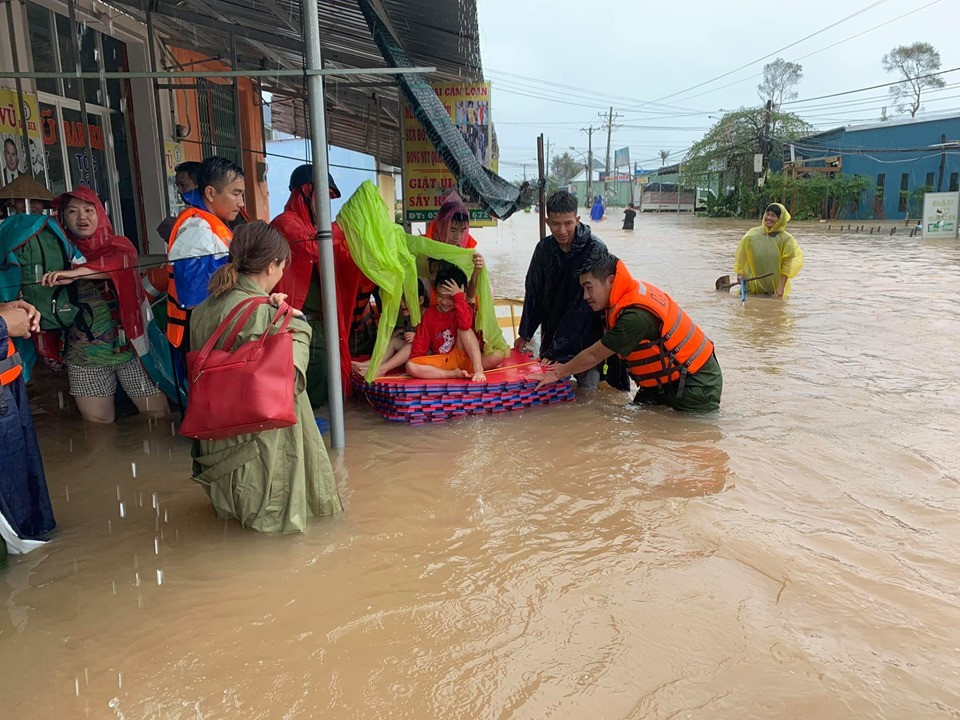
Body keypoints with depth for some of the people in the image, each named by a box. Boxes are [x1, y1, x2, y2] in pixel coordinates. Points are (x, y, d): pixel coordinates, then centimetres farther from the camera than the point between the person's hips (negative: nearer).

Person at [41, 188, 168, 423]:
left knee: (157, 413, -2)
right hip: (85, 353, 2)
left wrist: (75, 273, -34)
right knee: (97, 422, 4)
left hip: (130, 345, -2)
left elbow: (121, 262, -22)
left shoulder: (119, 244, 3)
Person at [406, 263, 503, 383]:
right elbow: (421, 341, 4)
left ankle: (478, 369, -34)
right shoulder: (429, 314, 3)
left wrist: (458, 297, -28)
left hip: (462, 356, -2)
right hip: (441, 361, 2)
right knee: (410, 366, -24)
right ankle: (453, 374, -28)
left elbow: (466, 325, -30)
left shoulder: (465, 309, -5)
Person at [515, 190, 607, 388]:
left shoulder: (595, 249, -19)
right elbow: (533, 293, 9)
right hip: (551, 336, 5)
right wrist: (525, 334, 8)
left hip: (586, 338, -4)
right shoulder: (544, 248, -1)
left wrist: (558, 348, -21)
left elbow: (585, 305, -21)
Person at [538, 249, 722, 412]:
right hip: (667, 380, 9)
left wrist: (559, 373, -6)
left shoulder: (636, 316, -31)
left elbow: (594, 355, -19)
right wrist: (568, 367, 7)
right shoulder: (635, 291, -3)